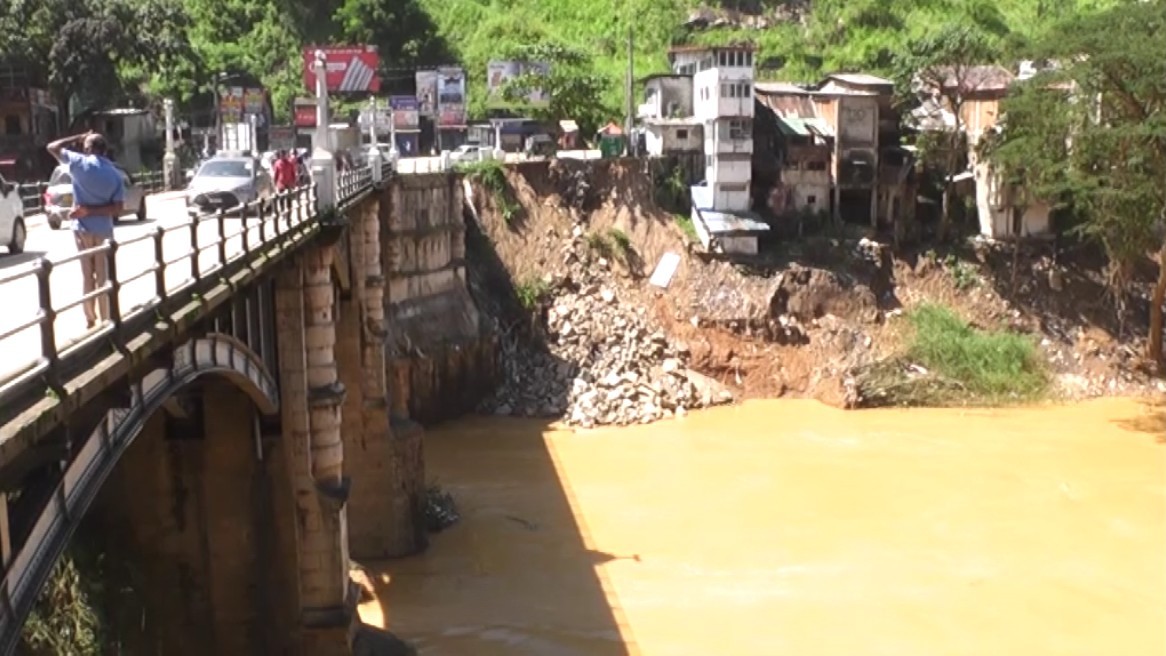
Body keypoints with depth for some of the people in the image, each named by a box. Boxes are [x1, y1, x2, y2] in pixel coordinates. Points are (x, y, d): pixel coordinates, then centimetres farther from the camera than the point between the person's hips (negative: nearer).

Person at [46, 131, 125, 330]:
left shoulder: (80, 162, -6)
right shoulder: (115, 174, 0)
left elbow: (52, 147, 8)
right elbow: (117, 209, -7)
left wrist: (78, 138, 13)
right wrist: (90, 210, -6)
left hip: (82, 228, 0)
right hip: (103, 230, 0)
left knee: (87, 275, 11)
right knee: (103, 277, 6)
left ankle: (90, 320, 16)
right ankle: (105, 321, 8)